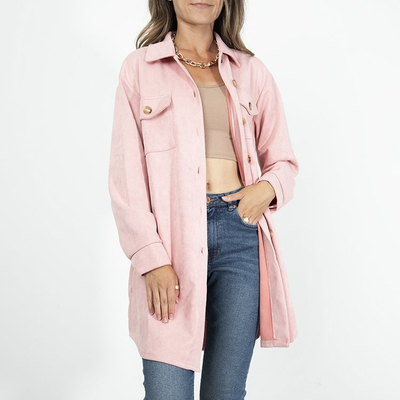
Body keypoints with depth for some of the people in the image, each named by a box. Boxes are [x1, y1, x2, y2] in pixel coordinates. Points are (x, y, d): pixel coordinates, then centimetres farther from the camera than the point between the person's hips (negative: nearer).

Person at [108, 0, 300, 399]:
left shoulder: (251, 71, 14)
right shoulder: (139, 68, 7)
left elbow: (283, 160, 19)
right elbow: (125, 175, 0)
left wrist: (267, 188, -5)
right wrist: (152, 258, -10)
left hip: (239, 234, 2)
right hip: (172, 235, -2)